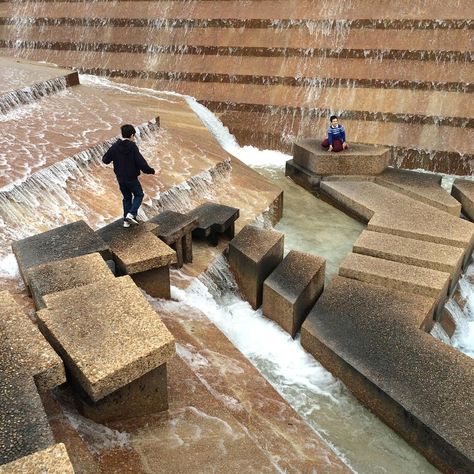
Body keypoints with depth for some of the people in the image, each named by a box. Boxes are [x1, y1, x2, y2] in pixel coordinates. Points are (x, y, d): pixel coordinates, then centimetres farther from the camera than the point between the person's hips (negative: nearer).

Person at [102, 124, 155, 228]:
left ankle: (126, 220, 17)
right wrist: (150, 170, -10)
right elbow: (140, 161, -22)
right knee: (139, 195, 15)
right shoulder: (132, 147, -17)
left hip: (120, 178, 5)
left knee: (127, 197, 19)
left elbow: (105, 160, 3)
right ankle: (131, 214, -6)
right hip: (131, 178, -5)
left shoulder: (115, 146, -3)